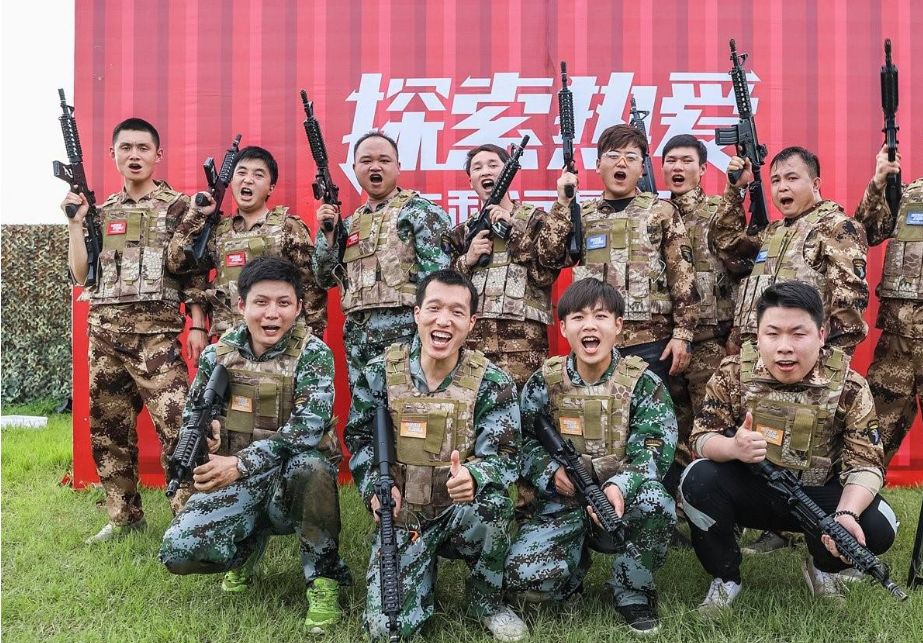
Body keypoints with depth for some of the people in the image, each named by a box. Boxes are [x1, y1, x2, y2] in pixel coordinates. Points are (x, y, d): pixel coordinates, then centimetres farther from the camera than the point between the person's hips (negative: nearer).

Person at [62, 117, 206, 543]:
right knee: (108, 430, 11)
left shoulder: (179, 206, 2)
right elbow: (82, 276, 10)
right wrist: (75, 222, 3)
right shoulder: (100, 211, 14)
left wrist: (197, 327, -8)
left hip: (157, 333, -5)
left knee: (177, 427, -11)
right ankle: (125, 517, 23)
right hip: (104, 334, 5)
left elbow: (195, 275, 0)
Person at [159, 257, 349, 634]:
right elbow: (192, 411, 15)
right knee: (178, 552, -18)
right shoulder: (218, 354, 1)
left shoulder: (313, 354, -12)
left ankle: (323, 576, -15)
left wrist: (240, 464, -32)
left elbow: (307, 429, -24)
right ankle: (249, 544, 17)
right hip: (235, 482, 4)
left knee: (310, 461, -38)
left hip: (293, 480, -3)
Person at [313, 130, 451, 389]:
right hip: (357, 338, 6)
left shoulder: (420, 211, -1)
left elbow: (438, 276, -9)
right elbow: (325, 279, 16)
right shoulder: (351, 224, 18)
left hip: (406, 331, -6)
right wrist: (327, 232, 4)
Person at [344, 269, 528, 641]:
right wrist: (374, 487, -12)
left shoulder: (492, 383, -11)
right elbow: (358, 437, 6)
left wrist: (473, 477, -38)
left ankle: (485, 599, -5)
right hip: (403, 517, 1)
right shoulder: (381, 373, -7)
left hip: (463, 515, 0)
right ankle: (424, 573, 21)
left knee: (493, 501, -37)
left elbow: (504, 457, -15)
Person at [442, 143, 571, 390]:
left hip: (522, 342, -3)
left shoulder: (535, 219, 8)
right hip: (469, 340, 4)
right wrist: (467, 261, -3)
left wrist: (512, 228, -7)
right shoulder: (462, 232, 18)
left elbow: (544, 272, -9)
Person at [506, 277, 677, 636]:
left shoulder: (642, 383, -6)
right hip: (559, 502, 1)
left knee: (655, 502, -36)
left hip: (621, 500, 0)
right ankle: (577, 561, 14)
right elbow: (522, 442, 0)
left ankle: (632, 591, -7)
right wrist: (551, 472, -21)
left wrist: (620, 486, -34)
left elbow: (654, 449, -15)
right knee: (524, 578, -24)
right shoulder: (545, 382, -1)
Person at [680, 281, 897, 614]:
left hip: (816, 497, 1)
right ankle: (725, 577, -3)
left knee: (878, 526, -24)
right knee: (699, 478, -29)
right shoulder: (733, 373, -13)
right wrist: (732, 447, -36)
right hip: (748, 491, 0)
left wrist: (846, 514, -35)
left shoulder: (849, 387, -13)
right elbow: (701, 437, -11)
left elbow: (866, 462, -14)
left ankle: (821, 566, 13)